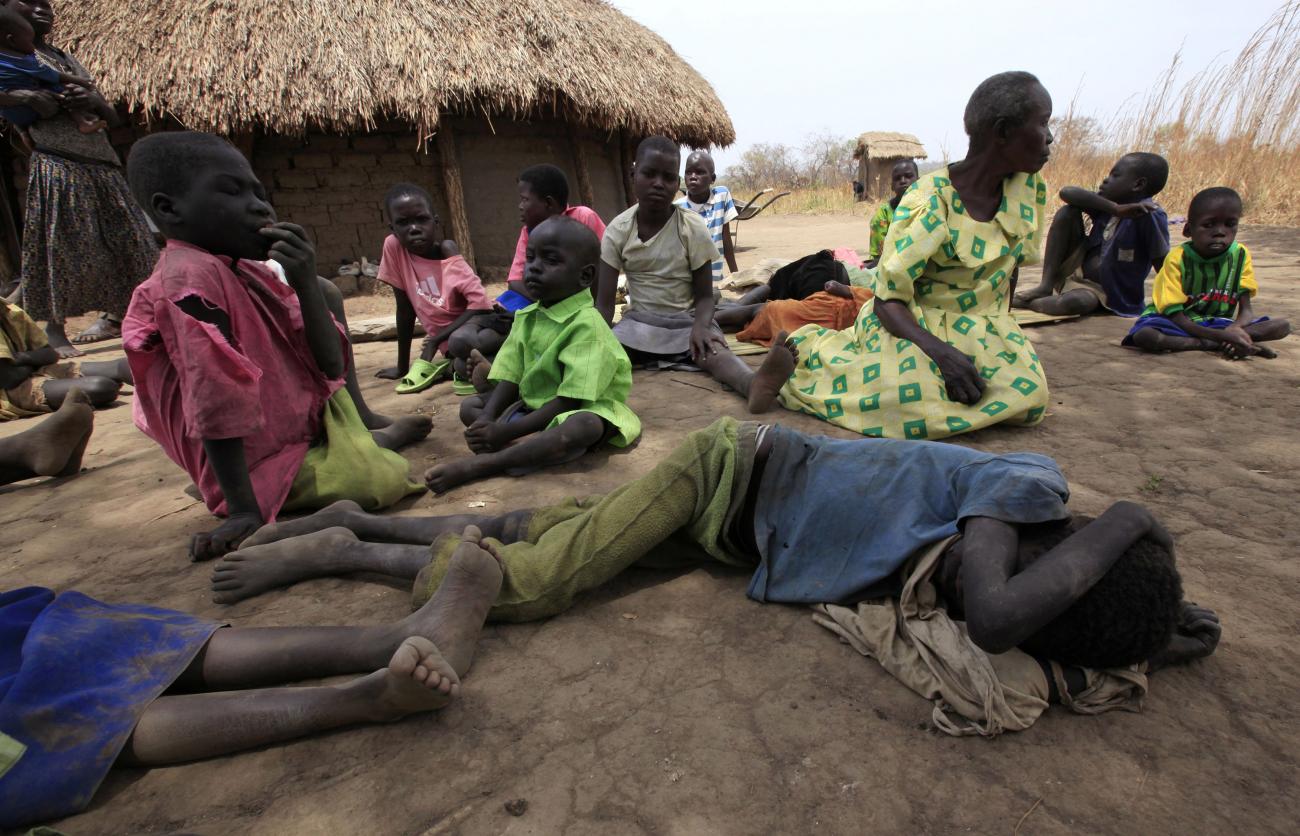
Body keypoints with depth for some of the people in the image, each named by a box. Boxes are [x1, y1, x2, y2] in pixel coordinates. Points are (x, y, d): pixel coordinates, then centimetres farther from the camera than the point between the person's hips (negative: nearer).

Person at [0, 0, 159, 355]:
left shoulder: (68, 59, 21)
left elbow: (113, 117, 15)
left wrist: (95, 101, -2)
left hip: (102, 166, 6)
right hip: (57, 168, -6)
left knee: (121, 244, 9)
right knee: (60, 248, -7)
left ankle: (114, 316, 23)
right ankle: (54, 330, 3)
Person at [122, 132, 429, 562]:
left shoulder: (254, 274, 2)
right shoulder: (190, 279, -22)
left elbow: (332, 366, -5)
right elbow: (215, 406, -27)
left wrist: (305, 283, -17)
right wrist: (244, 511, -27)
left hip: (308, 421, 9)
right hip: (266, 465, -9)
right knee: (385, 477, -32)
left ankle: (365, 431, 13)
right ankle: (380, 439, 8)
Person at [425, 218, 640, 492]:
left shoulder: (586, 325, -21)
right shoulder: (526, 317, 2)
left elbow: (569, 400, -25)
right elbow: (510, 378, -2)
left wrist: (506, 431, -26)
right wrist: (488, 419, -21)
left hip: (585, 410, -7)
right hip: (533, 405, 8)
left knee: (580, 428, -39)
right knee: (470, 405, 0)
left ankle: (477, 465, -35)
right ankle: (538, 446, -25)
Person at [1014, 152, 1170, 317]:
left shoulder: (1148, 214, -18)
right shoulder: (1106, 205, -2)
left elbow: (1165, 269, -18)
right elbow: (1066, 192, -19)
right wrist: (1114, 209, -31)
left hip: (1104, 292, -5)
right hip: (1076, 272, 6)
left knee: (1073, 302, -41)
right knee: (1067, 212, -11)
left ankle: (1028, 303, -11)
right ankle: (1045, 287, -12)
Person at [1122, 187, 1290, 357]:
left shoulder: (1240, 255, -3)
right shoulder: (1177, 259, -15)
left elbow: (1247, 310, -5)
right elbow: (1176, 317, -20)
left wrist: (1234, 329, -30)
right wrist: (1224, 336, -32)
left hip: (1217, 324, 4)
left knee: (1283, 326, -15)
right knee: (1144, 336, -37)